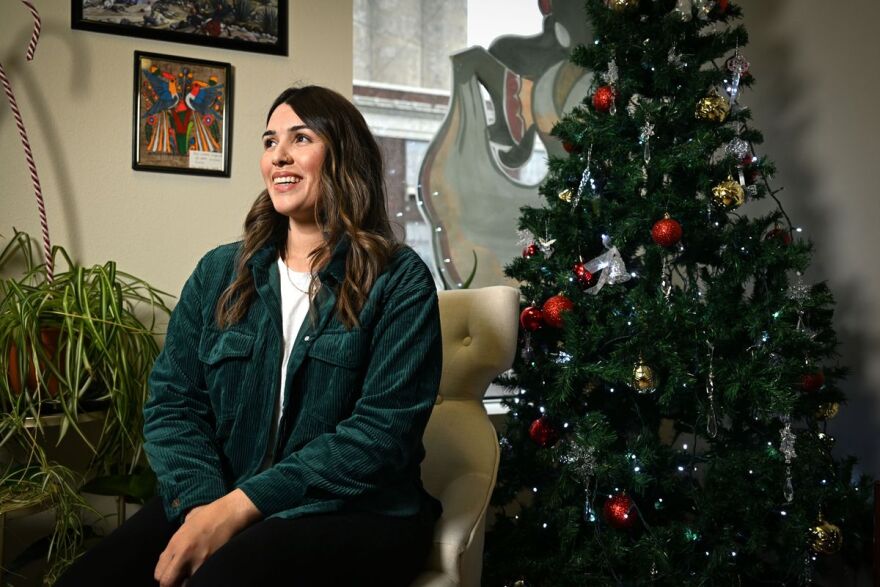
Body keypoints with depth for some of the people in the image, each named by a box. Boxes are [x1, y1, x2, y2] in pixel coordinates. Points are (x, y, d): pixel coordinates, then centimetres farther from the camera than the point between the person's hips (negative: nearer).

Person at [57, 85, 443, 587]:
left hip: (352, 512, -3)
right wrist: (201, 501, -15)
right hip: (216, 503, 4)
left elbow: (383, 431, -12)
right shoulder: (220, 272, 10)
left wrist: (241, 506, -19)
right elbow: (173, 400, 5)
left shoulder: (398, 280, -4)